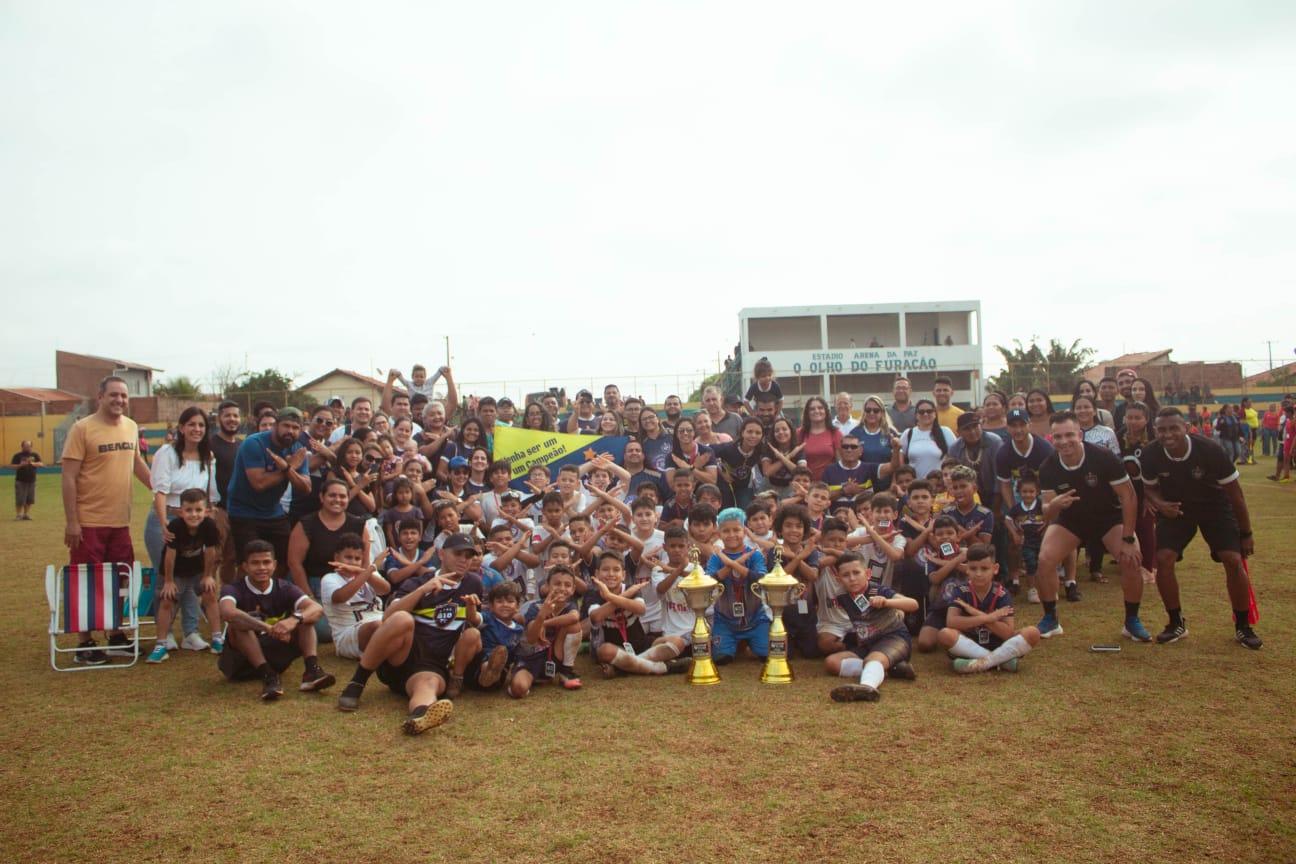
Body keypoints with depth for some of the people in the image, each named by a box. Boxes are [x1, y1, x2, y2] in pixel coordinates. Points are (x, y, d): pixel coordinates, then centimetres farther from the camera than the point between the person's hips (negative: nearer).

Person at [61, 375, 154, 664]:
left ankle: (116, 636, 27)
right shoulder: (82, 428, -11)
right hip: (88, 522, -6)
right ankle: (85, 644, 14)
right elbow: (69, 477, -13)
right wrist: (71, 521, -15)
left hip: (120, 521, 6)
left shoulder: (131, 427, 7)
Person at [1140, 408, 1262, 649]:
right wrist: (1159, 503, -26)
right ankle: (1176, 624, 5)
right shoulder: (1150, 455, -24)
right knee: (1163, 560, -13)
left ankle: (1243, 627, 7)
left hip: (1215, 506, -1)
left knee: (1233, 560, -13)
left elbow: (1234, 492, -15)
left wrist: (1246, 533, -8)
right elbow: (1150, 487, -2)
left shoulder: (1210, 450, -30)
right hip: (1175, 507, 2)